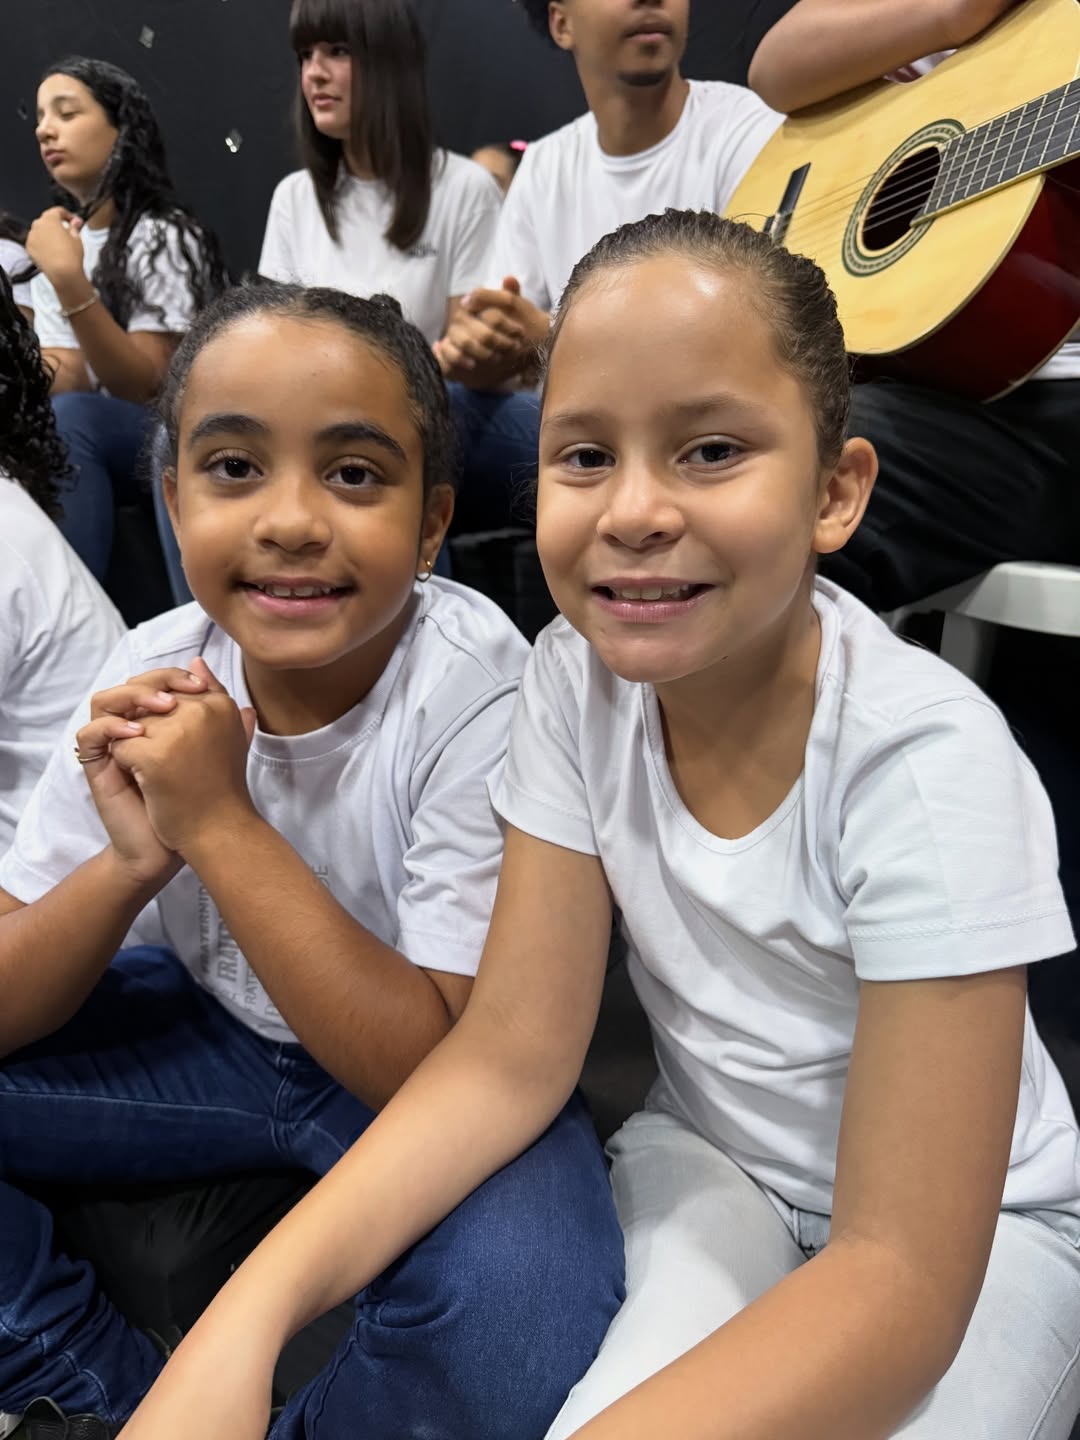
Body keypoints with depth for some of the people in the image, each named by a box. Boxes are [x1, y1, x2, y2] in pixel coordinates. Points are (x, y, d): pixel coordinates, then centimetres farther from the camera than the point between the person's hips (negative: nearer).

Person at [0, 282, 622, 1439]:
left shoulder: (479, 696, -25)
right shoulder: (154, 673, -13)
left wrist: (220, 825, -31)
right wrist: (133, 857, -28)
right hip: (209, 1025, 4)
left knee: (513, 1318, -32)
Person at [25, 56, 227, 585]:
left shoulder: (165, 237, -8)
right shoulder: (59, 237, 11)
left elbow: (144, 387, -17)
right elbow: (69, 379, 1)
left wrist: (70, 282, -27)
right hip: (95, 451, 6)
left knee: (69, 419, -34)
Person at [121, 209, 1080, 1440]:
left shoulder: (925, 760, -28)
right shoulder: (577, 679, -15)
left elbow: (903, 1279, -26)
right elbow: (512, 1055, -14)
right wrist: (245, 1318, -25)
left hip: (976, 1225, -2)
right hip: (707, 1167, 3)